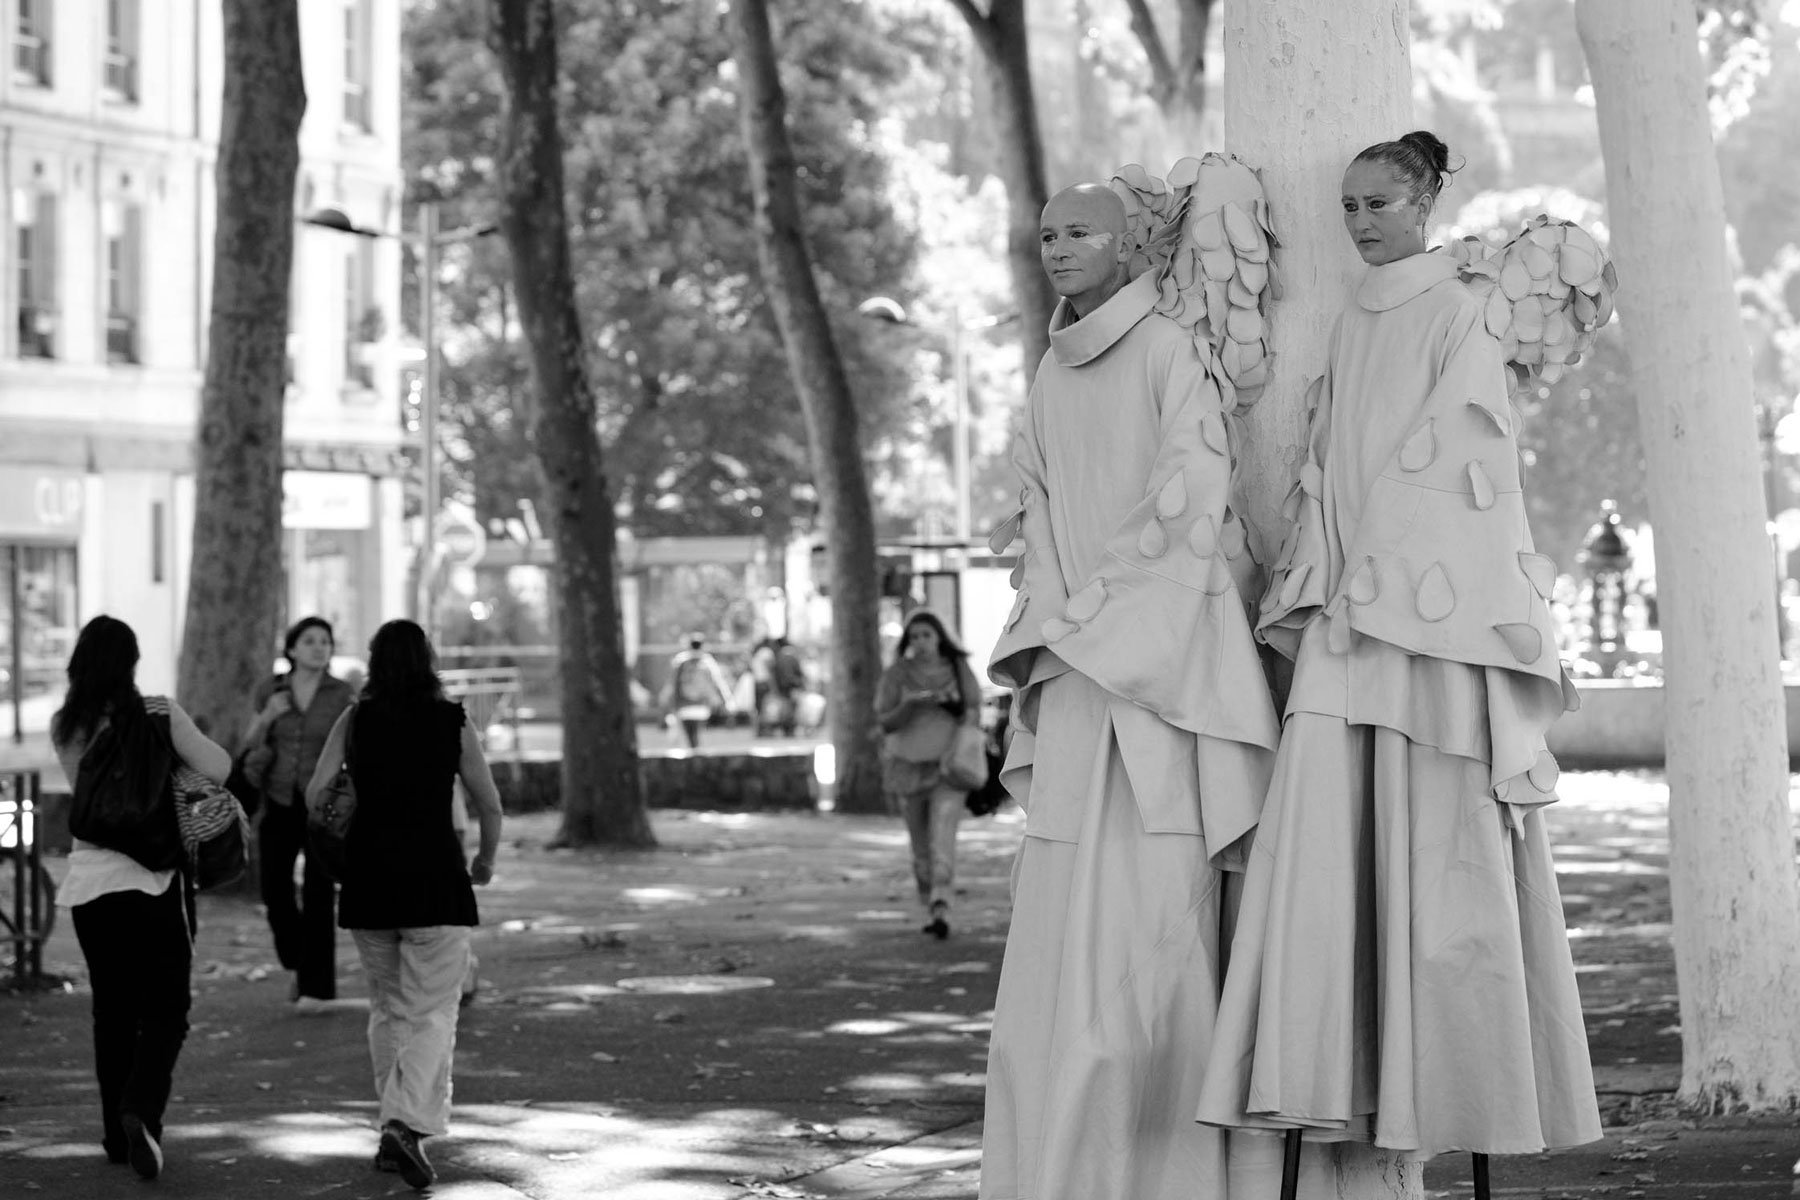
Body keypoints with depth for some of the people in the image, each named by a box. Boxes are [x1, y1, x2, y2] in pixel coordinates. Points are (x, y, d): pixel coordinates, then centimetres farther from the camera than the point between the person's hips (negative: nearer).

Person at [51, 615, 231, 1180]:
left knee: (111, 1008, 15)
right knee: (164, 1007, 2)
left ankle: (118, 1132, 16)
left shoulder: (64, 728, 3)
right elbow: (219, 769, -11)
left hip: (88, 883, 3)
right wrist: (177, 722, 4)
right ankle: (143, 1108, -20)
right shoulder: (156, 716, -8)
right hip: (154, 880, -3)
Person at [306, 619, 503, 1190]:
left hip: (367, 880, 3)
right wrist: (486, 859, 23)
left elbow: (314, 795, -5)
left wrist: (345, 846, 13)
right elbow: (489, 805, 4)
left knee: (387, 1008, 18)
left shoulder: (354, 720, 3)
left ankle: (398, 1126, 18)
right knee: (431, 1014, -3)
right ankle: (406, 1125, -22)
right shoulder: (454, 722, 0)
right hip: (436, 879, -3)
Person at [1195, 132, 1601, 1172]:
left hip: (1439, 609, -5)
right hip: (1349, 618, 5)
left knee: (1449, 844, -4)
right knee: (1324, 839, -6)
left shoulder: (1461, 314, 1)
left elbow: (1476, 462, -5)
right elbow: (1328, 472, 17)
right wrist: (1310, 587, 5)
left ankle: (1473, 1087, 2)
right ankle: (1329, 1085, -8)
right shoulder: (1352, 327, 19)